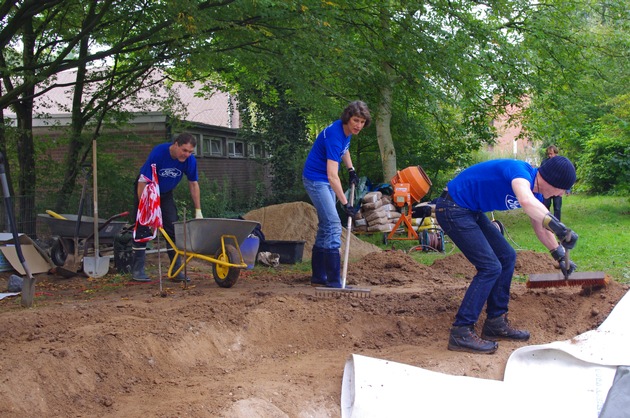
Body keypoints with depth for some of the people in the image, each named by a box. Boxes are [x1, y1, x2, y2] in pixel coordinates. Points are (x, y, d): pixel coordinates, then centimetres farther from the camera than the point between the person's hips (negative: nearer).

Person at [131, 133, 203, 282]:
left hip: (166, 193, 4)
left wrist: (198, 211, -5)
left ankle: (176, 270, 2)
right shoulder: (158, 153, -33)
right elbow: (143, 182, -29)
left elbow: (193, 184, -4)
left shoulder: (190, 160, -19)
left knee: (173, 229, -2)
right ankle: (137, 270, -4)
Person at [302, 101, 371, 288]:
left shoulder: (346, 131, -2)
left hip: (325, 181, 10)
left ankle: (318, 277, 21)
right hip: (315, 179, -10)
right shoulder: (334, 136, -30)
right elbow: (332, 176, -36)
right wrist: (345, 204, -38)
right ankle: (334, 282, -19)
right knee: (333, 225, -17)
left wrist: (351, 170, 14)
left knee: (325, 226, 13)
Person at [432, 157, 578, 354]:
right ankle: (461, 332, -13)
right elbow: (526, 201, -48)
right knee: (490, 267, -14)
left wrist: (560, 257, 20)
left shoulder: (535, 191, 5)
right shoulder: (520, 171, -25)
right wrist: (560, 229, -52)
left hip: (472, 211, 10)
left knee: (507, 257, 11)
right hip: (452, 209, -10)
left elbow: (541, 226, 21)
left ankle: (496, 323, 18)